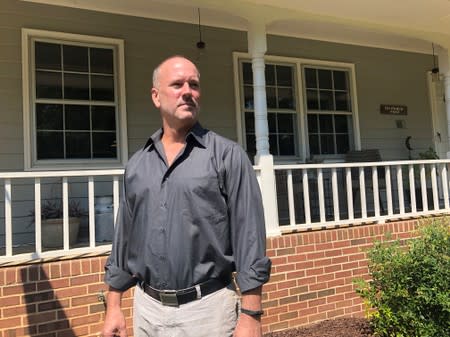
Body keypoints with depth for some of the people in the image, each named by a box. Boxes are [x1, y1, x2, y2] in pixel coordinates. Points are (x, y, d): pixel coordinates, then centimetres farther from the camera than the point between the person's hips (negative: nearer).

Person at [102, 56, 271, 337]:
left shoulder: (228, 155, -8)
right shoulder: (136, 165, 6)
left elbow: (249, 237, -11)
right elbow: (124, 238, 11)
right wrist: (114, 306, 10)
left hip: (207, 308, -4)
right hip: (147, 309, 5)